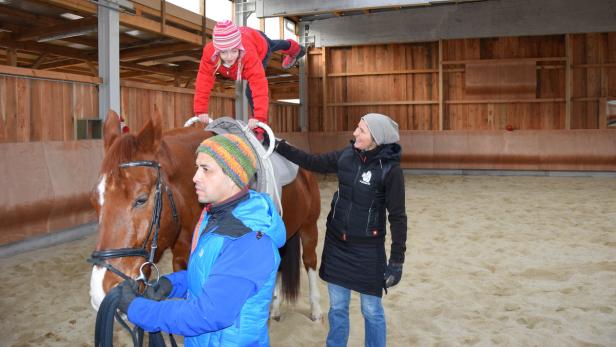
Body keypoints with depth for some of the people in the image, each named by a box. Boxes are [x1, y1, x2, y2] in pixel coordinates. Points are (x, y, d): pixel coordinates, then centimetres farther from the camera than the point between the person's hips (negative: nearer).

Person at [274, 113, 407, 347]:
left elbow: (397, 217, -13)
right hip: (336, 243, 5)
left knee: (371, 310, 11)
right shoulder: (347, 156, -3)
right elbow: (313, 163, 10)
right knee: (337, 307, 17)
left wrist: (396, 261, -13)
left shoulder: (390, 169, -17)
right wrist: (280, 146, 7)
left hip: (367, 248, -4)